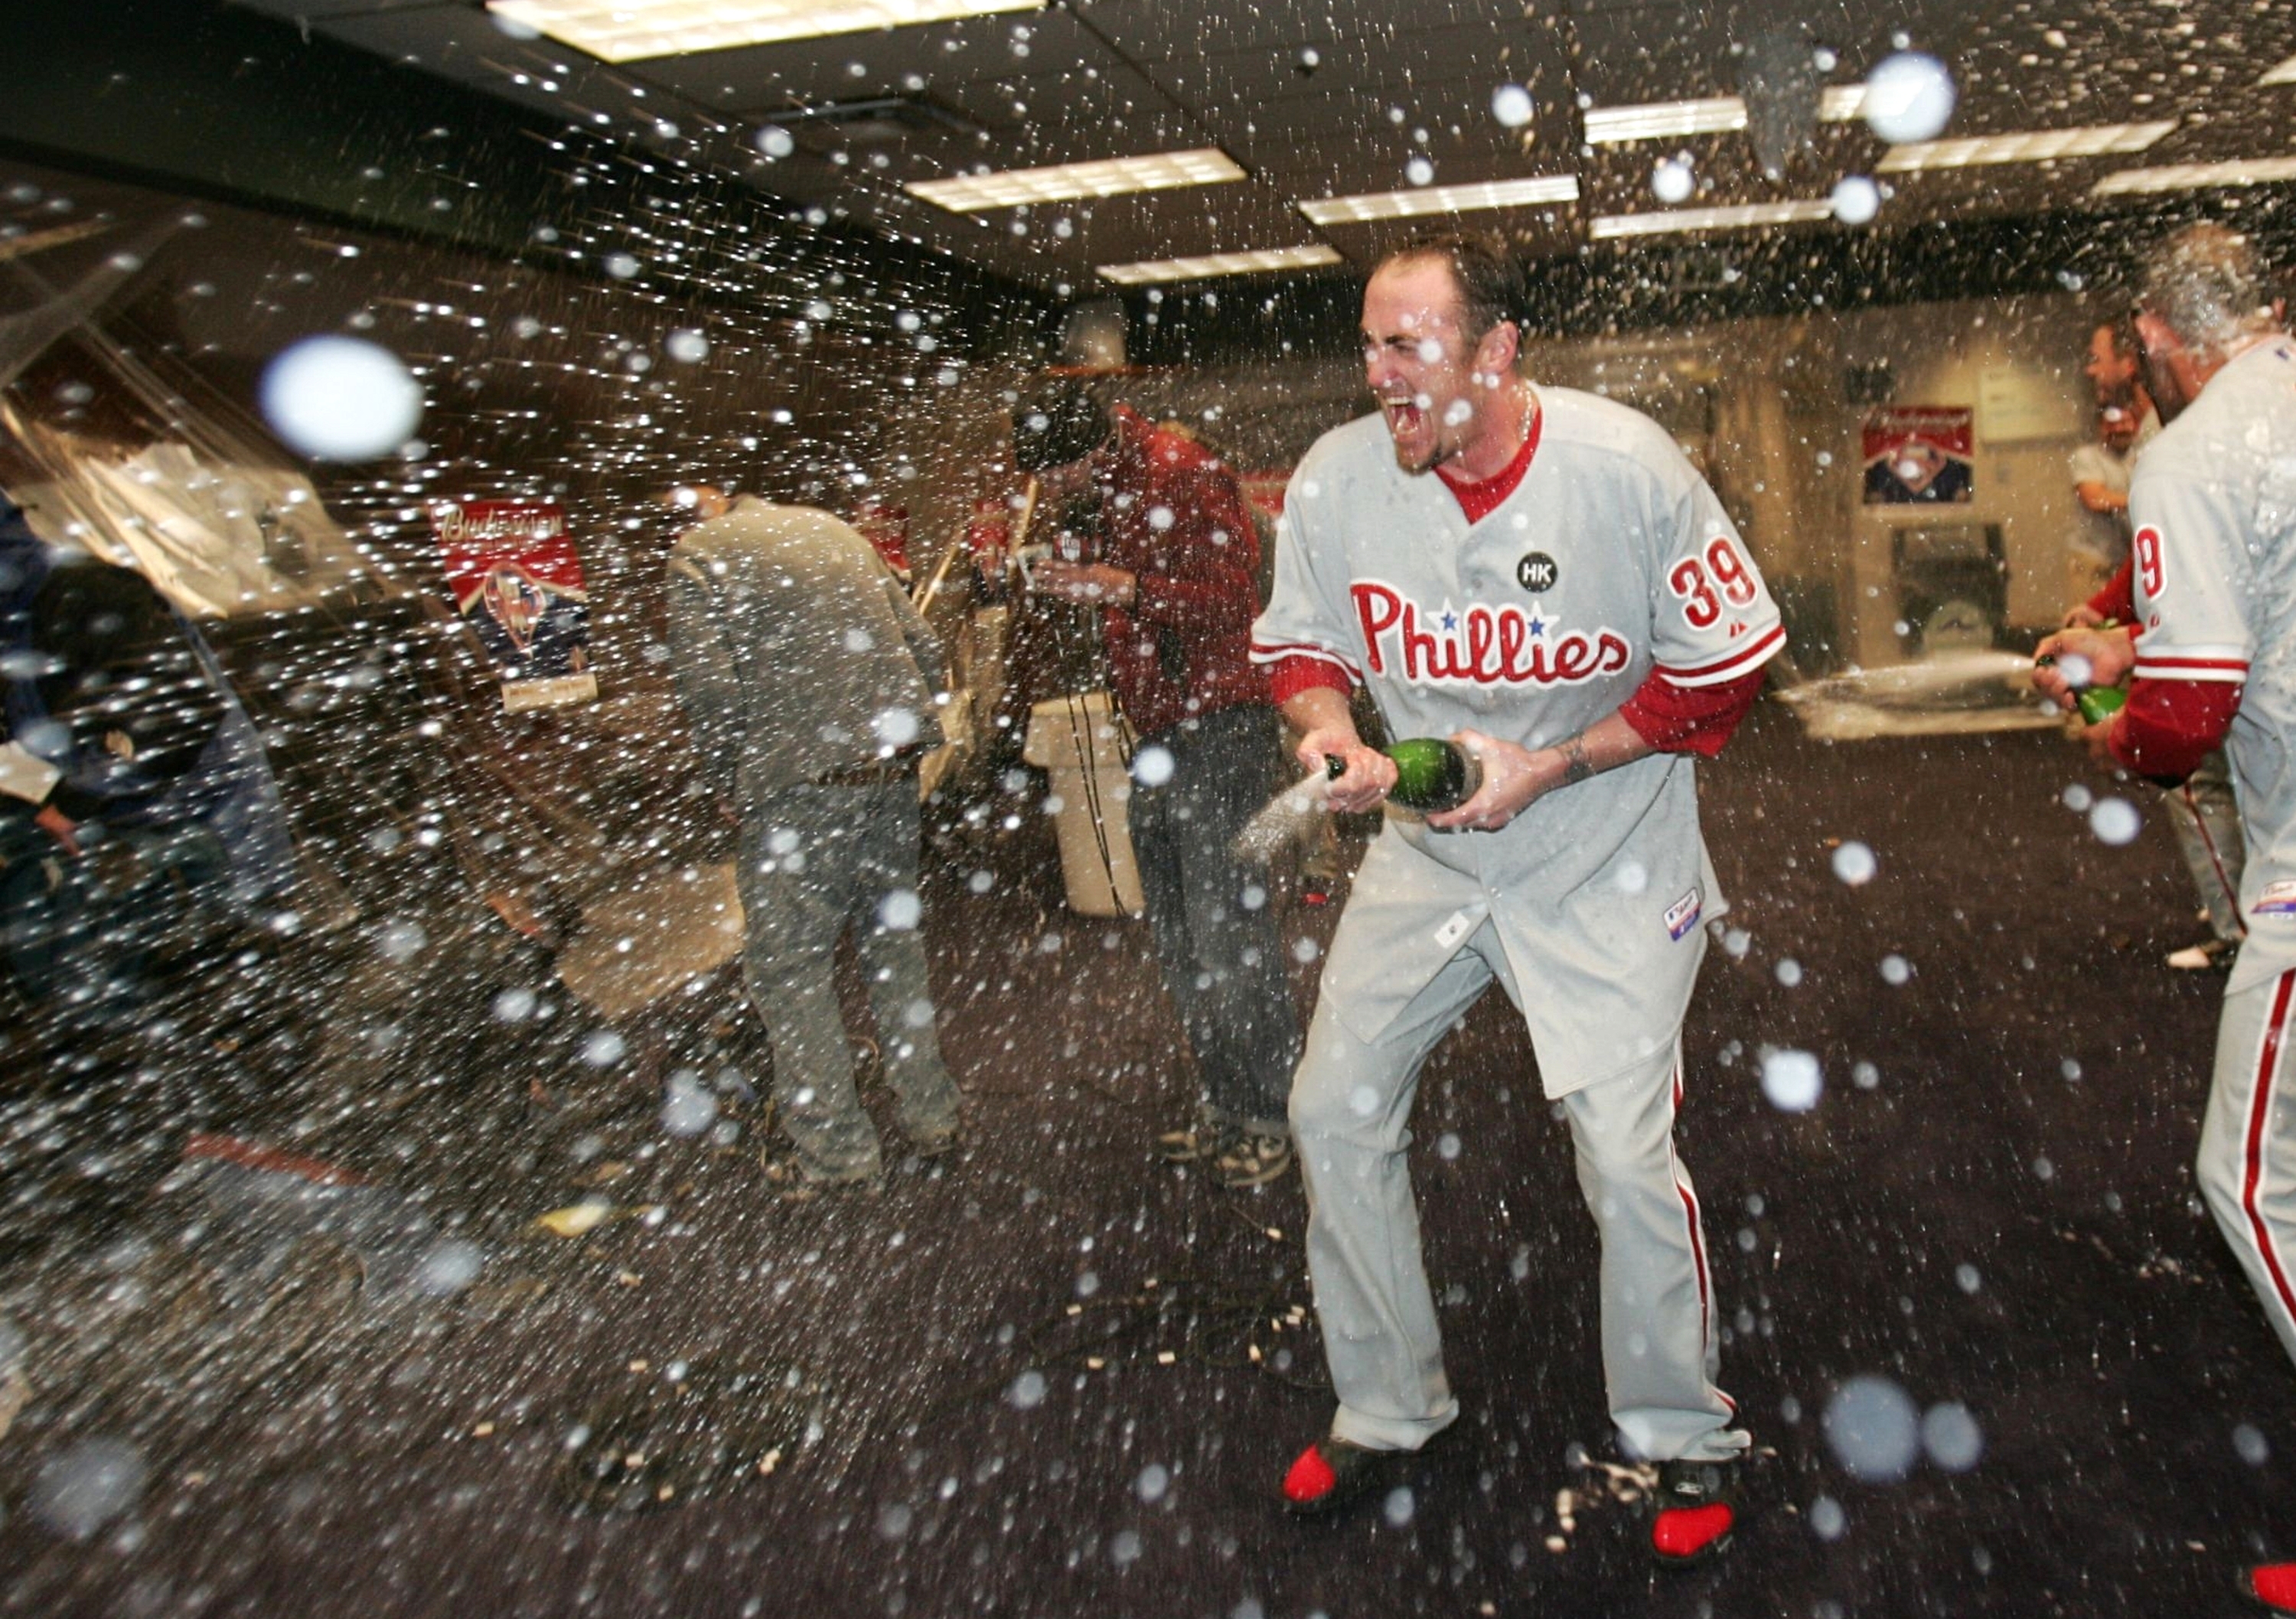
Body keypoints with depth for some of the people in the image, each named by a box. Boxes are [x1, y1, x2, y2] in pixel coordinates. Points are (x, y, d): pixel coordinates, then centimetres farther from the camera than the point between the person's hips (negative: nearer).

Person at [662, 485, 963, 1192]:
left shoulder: (698, 551, -1)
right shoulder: (830, 529, 17)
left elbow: (708, 683, -14)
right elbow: (924, 650, 13)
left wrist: (727, 782, -1)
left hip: (801, 788, -6)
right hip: (893, 775, 7)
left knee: (788, 966, 6)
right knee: (894, 945, 18)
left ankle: (837, 1152, 11)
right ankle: (932, 1117, 27)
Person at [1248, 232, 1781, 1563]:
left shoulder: (1629, 467, -18)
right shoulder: (1336, 479, -11)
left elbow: (1722, 669, -10)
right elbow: (1301, 644, 6)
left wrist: (1549, 769, -18)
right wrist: (1331, 728, -17)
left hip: (1604, 855, -3)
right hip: (1425, 853, 4)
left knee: (1628, 1159, -7)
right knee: (1334, 1114, 4)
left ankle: (1687, 1434, 22)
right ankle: (1387, 1409, 26)